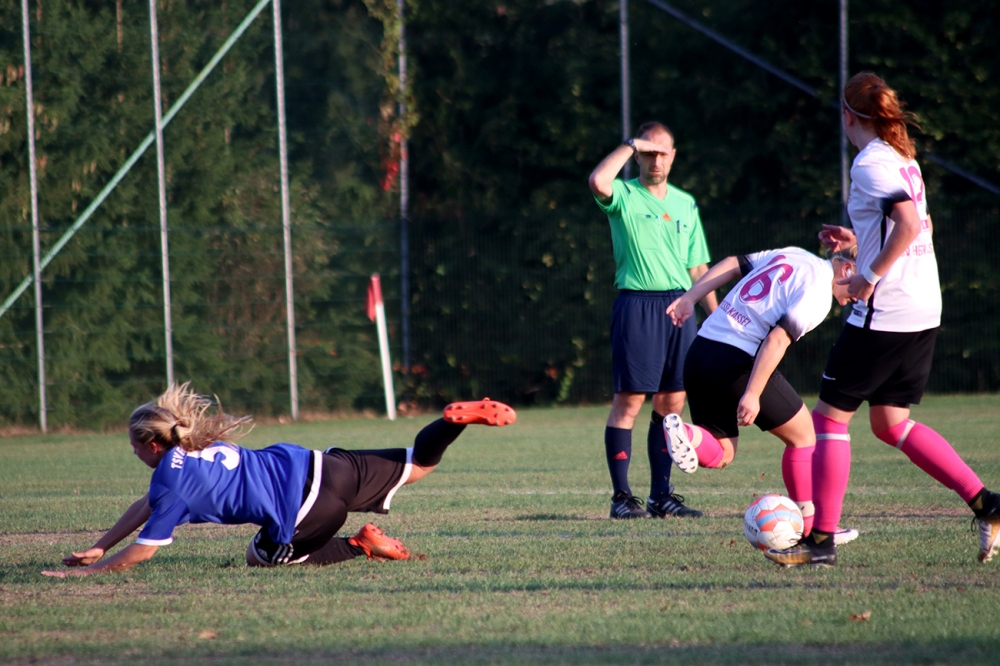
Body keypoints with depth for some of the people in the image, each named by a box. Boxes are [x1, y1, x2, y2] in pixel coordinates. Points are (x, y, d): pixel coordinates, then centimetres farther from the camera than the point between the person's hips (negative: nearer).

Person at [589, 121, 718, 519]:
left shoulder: (685, 203, 16)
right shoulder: (624, 196, 0)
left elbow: (697, 267, 19)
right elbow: (598, 182, -25)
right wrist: (630, 145, -13)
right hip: (637, 304, -5)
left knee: (671, 403, 6)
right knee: (629, 401, -7)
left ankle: (661, 495, 12)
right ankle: (621, 497, -5)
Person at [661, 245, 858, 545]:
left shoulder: (792, 256, 16)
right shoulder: (819, 293, -9)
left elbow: (732, 264, 17)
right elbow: (777, 339, -19)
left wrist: (690, 297, 18)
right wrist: (752, 394, -22)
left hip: (700, 352, 8)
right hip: (737, 362, -8)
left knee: (721, 454, 16)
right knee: (802, 434, 10)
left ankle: (687, 435, -15)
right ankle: (809, 526, 13)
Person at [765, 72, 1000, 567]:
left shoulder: (871, 163, -13)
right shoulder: (903, 158, 15)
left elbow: (909, 224, -26)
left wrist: (869, 276, -19)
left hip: (885, 311, -9)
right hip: (925, 309, 9)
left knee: (830, 414, -1)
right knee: (890, 422, 16)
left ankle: (821, 540, -1)